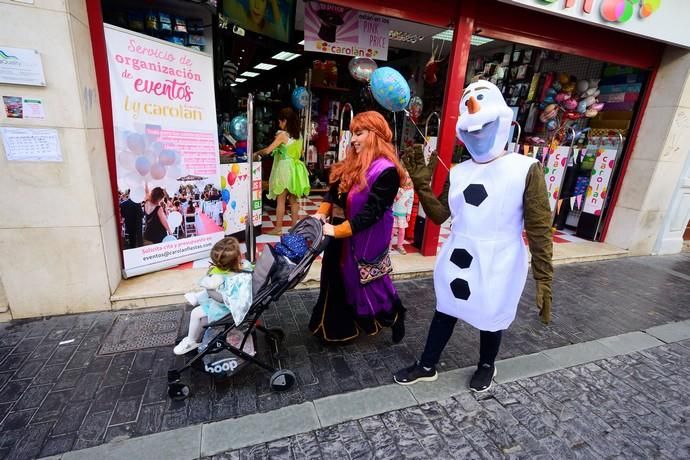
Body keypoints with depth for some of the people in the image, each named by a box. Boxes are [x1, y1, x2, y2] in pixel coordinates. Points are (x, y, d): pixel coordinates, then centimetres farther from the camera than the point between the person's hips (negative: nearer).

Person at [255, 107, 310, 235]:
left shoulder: (282, 134, -13)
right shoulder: (298, 135, 7)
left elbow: (268, 150, -16)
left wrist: (257, 153, 0)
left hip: (284, 169, -6)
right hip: (295, 169, 7)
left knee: (280, 200, 1)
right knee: (293, 199, 11)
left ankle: (278, 228, 6)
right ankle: (294, 226, 18)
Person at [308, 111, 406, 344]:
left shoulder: (386, 171, -20)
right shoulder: (353, 163, 6)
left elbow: (371, 213, -24)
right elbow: (334, 190, 10)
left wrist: (335, 230, -24)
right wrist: (321, 213, -7)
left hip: (366, 240, -8)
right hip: (342, 236, 8)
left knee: (370, 283, 10)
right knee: (337, 281, 18)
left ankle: (395, 316, 40)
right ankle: (337, 330, 40)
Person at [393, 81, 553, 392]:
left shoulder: (526, 169, -11)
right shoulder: (458, 172, 3)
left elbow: (539, 229, -11)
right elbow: (440, 215, 1)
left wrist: (544, 280, -11)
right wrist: (421, 184, -10)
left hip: (497, 265, -3)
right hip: (457, 260, 4)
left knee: (491, 319, 17)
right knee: (446, 311, 18)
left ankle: (486, 367, 48)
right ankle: (427, 366, 38)